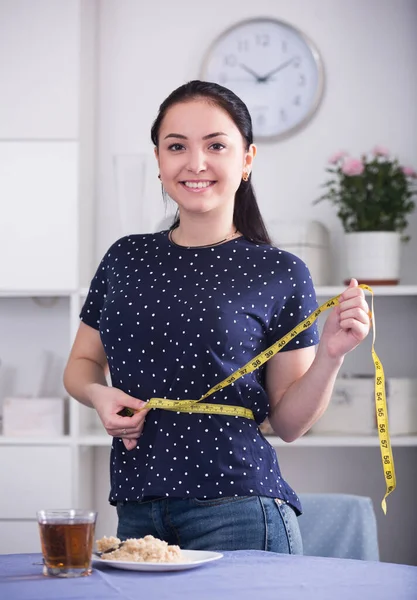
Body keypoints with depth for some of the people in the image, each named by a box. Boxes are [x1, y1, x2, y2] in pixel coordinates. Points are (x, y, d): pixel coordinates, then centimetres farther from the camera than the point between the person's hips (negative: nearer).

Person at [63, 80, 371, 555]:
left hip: (234, 514, -3)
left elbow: (288, 422, 1)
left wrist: (330, 356, -15)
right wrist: (99, 394, -4)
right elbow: (81, 364, 18)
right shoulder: (126, 258, 8)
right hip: (136, 513, 3)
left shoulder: (280, 274, -1)